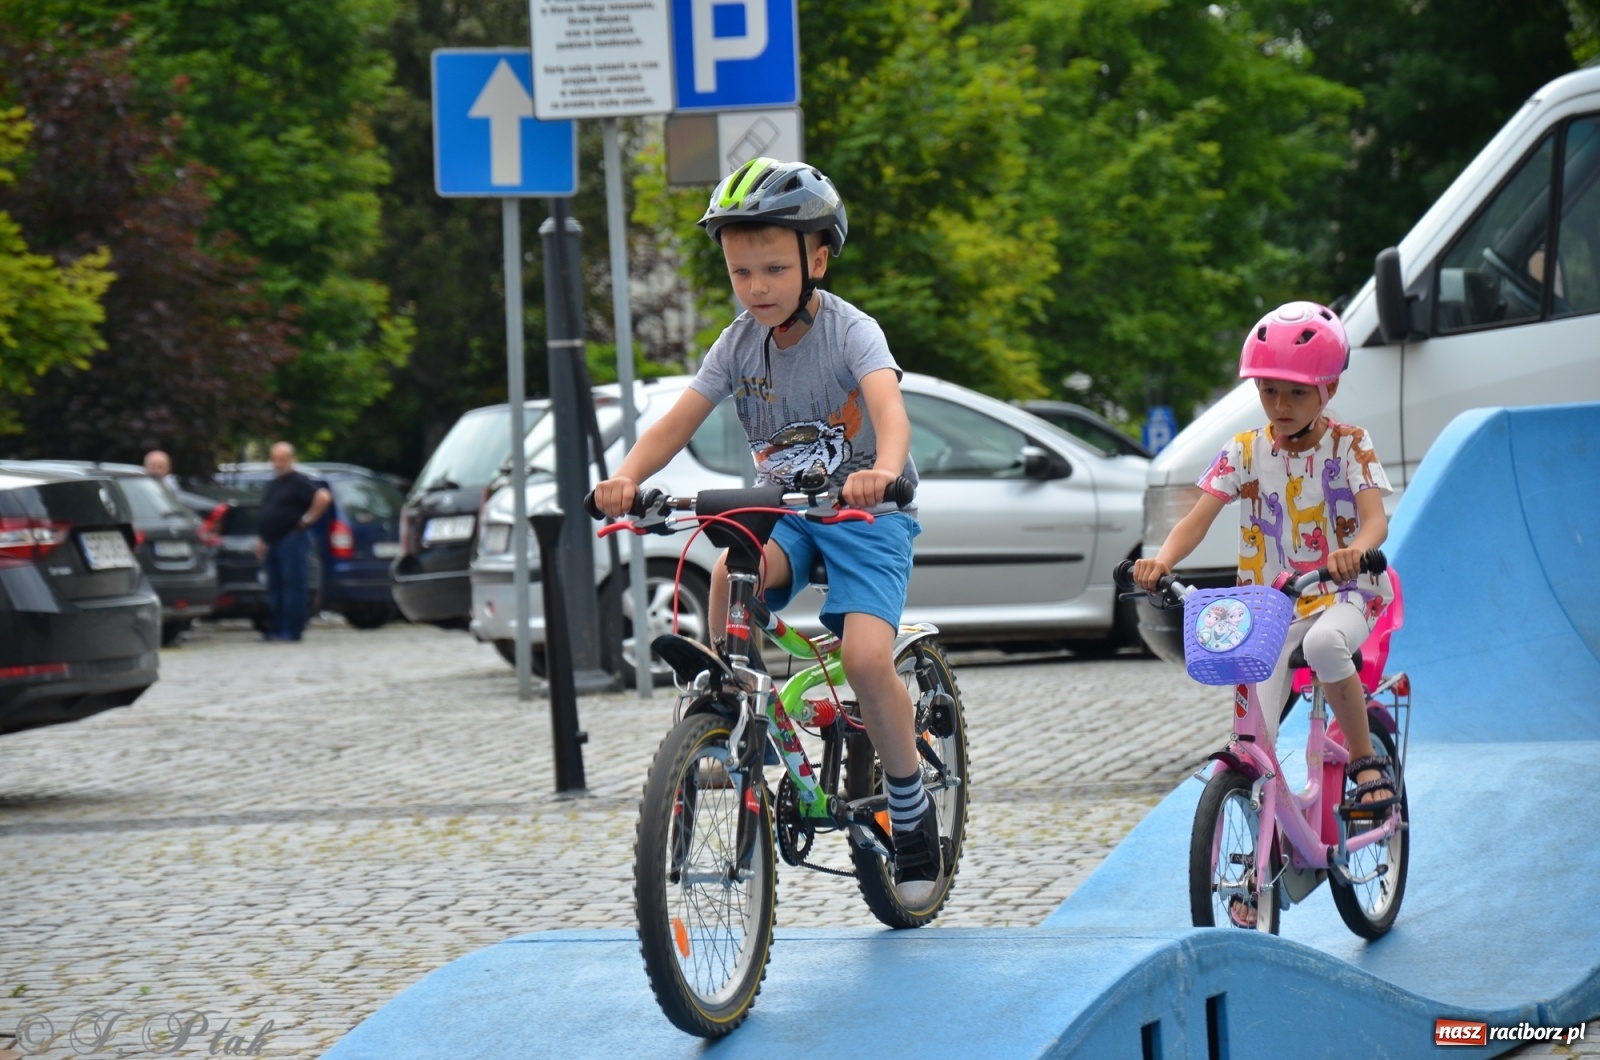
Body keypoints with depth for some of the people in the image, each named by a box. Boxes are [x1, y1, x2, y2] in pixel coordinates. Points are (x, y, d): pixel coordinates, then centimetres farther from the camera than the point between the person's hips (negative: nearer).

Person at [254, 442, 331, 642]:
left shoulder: (298, 482, -7)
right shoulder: (272, 484, 20)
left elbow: (324, 497, -20)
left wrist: (308, 519, -15)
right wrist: (261, 540, 19)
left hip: (292, 540, -9)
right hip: (272, 542, 9)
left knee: (292, 586, -8)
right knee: (275, 587, 9)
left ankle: (292, 630, -9)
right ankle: (276, 628, 13)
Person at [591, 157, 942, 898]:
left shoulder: (850, 332, -16)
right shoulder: (739, 344, -3)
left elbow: (888, 407, -35)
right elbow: (679, 421, -11)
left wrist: (883, 471, -57)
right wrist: (626, 477, -32)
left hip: (865, 512, -4)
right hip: (784, 510, 4)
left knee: (866, 659, -23)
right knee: (731, 572, -31)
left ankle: (912, 809, -2)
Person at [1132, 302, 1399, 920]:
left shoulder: (1349, 446, -4)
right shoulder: (1245, 452, 2)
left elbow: (1376, 519, -18)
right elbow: (1199, 517, -8)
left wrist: (1356, 549, -42)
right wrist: (1161, 561, -29)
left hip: (1343, 592, -3)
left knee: (1324, 641, -39)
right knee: (1254, 734, -10)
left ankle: (1367, 760, -17)